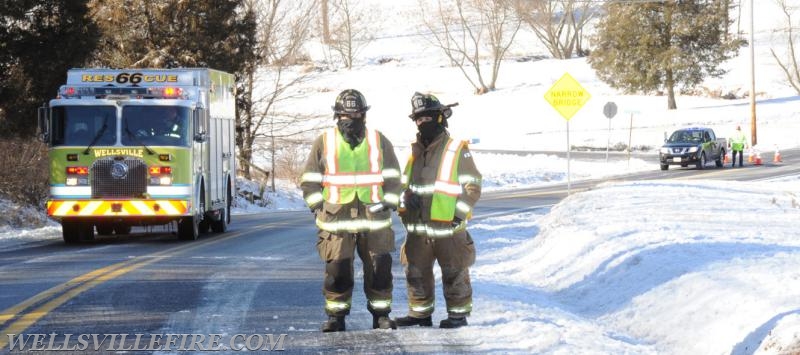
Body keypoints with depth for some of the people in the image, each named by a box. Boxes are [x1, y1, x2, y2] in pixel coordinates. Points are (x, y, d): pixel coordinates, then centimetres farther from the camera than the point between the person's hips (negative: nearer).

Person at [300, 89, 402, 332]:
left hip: (373, 219, 1)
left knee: (379, 268, 2)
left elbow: (392, 178, 12)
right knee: (337, 270, -2)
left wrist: (388, 204, 2)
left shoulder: (379, 141, 7)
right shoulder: (324, 143, 4)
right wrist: (320, 207, -1)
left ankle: (381, 314, 13)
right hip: (336, 220, -1)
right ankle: (336, 315, 9)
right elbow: (309, 181, 8)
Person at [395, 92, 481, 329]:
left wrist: (459, 213, -13)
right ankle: (420, 313, 19)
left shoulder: (457, 150, -5)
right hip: (418, 227, 6)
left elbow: (472, 187, -5)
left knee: (454, 273, 2)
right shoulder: (415, 151, 13)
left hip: (448, 227, -6)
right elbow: (405, 183, 22)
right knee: (416, 272, 9)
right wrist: (408, 199, 0)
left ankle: (459, 314, 11)